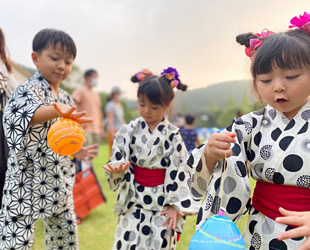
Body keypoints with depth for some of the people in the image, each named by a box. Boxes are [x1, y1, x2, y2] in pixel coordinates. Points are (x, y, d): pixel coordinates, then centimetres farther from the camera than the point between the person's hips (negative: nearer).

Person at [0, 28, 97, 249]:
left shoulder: (65, 98, 10)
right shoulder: (29, 89, -12)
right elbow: (24, 114, -37)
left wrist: (76, 151, 10)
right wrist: (57, 111, -53)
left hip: (58, 182, 7)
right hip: (27, 180, -7)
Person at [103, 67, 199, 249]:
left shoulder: (172, 135, -7)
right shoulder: (130, 130, -2)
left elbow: (180, 172, -6)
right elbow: (119, 157, -2)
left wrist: (175, 206, -7)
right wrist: (117, 168, -27)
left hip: (162, 202, -1)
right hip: (134, 200, 2)